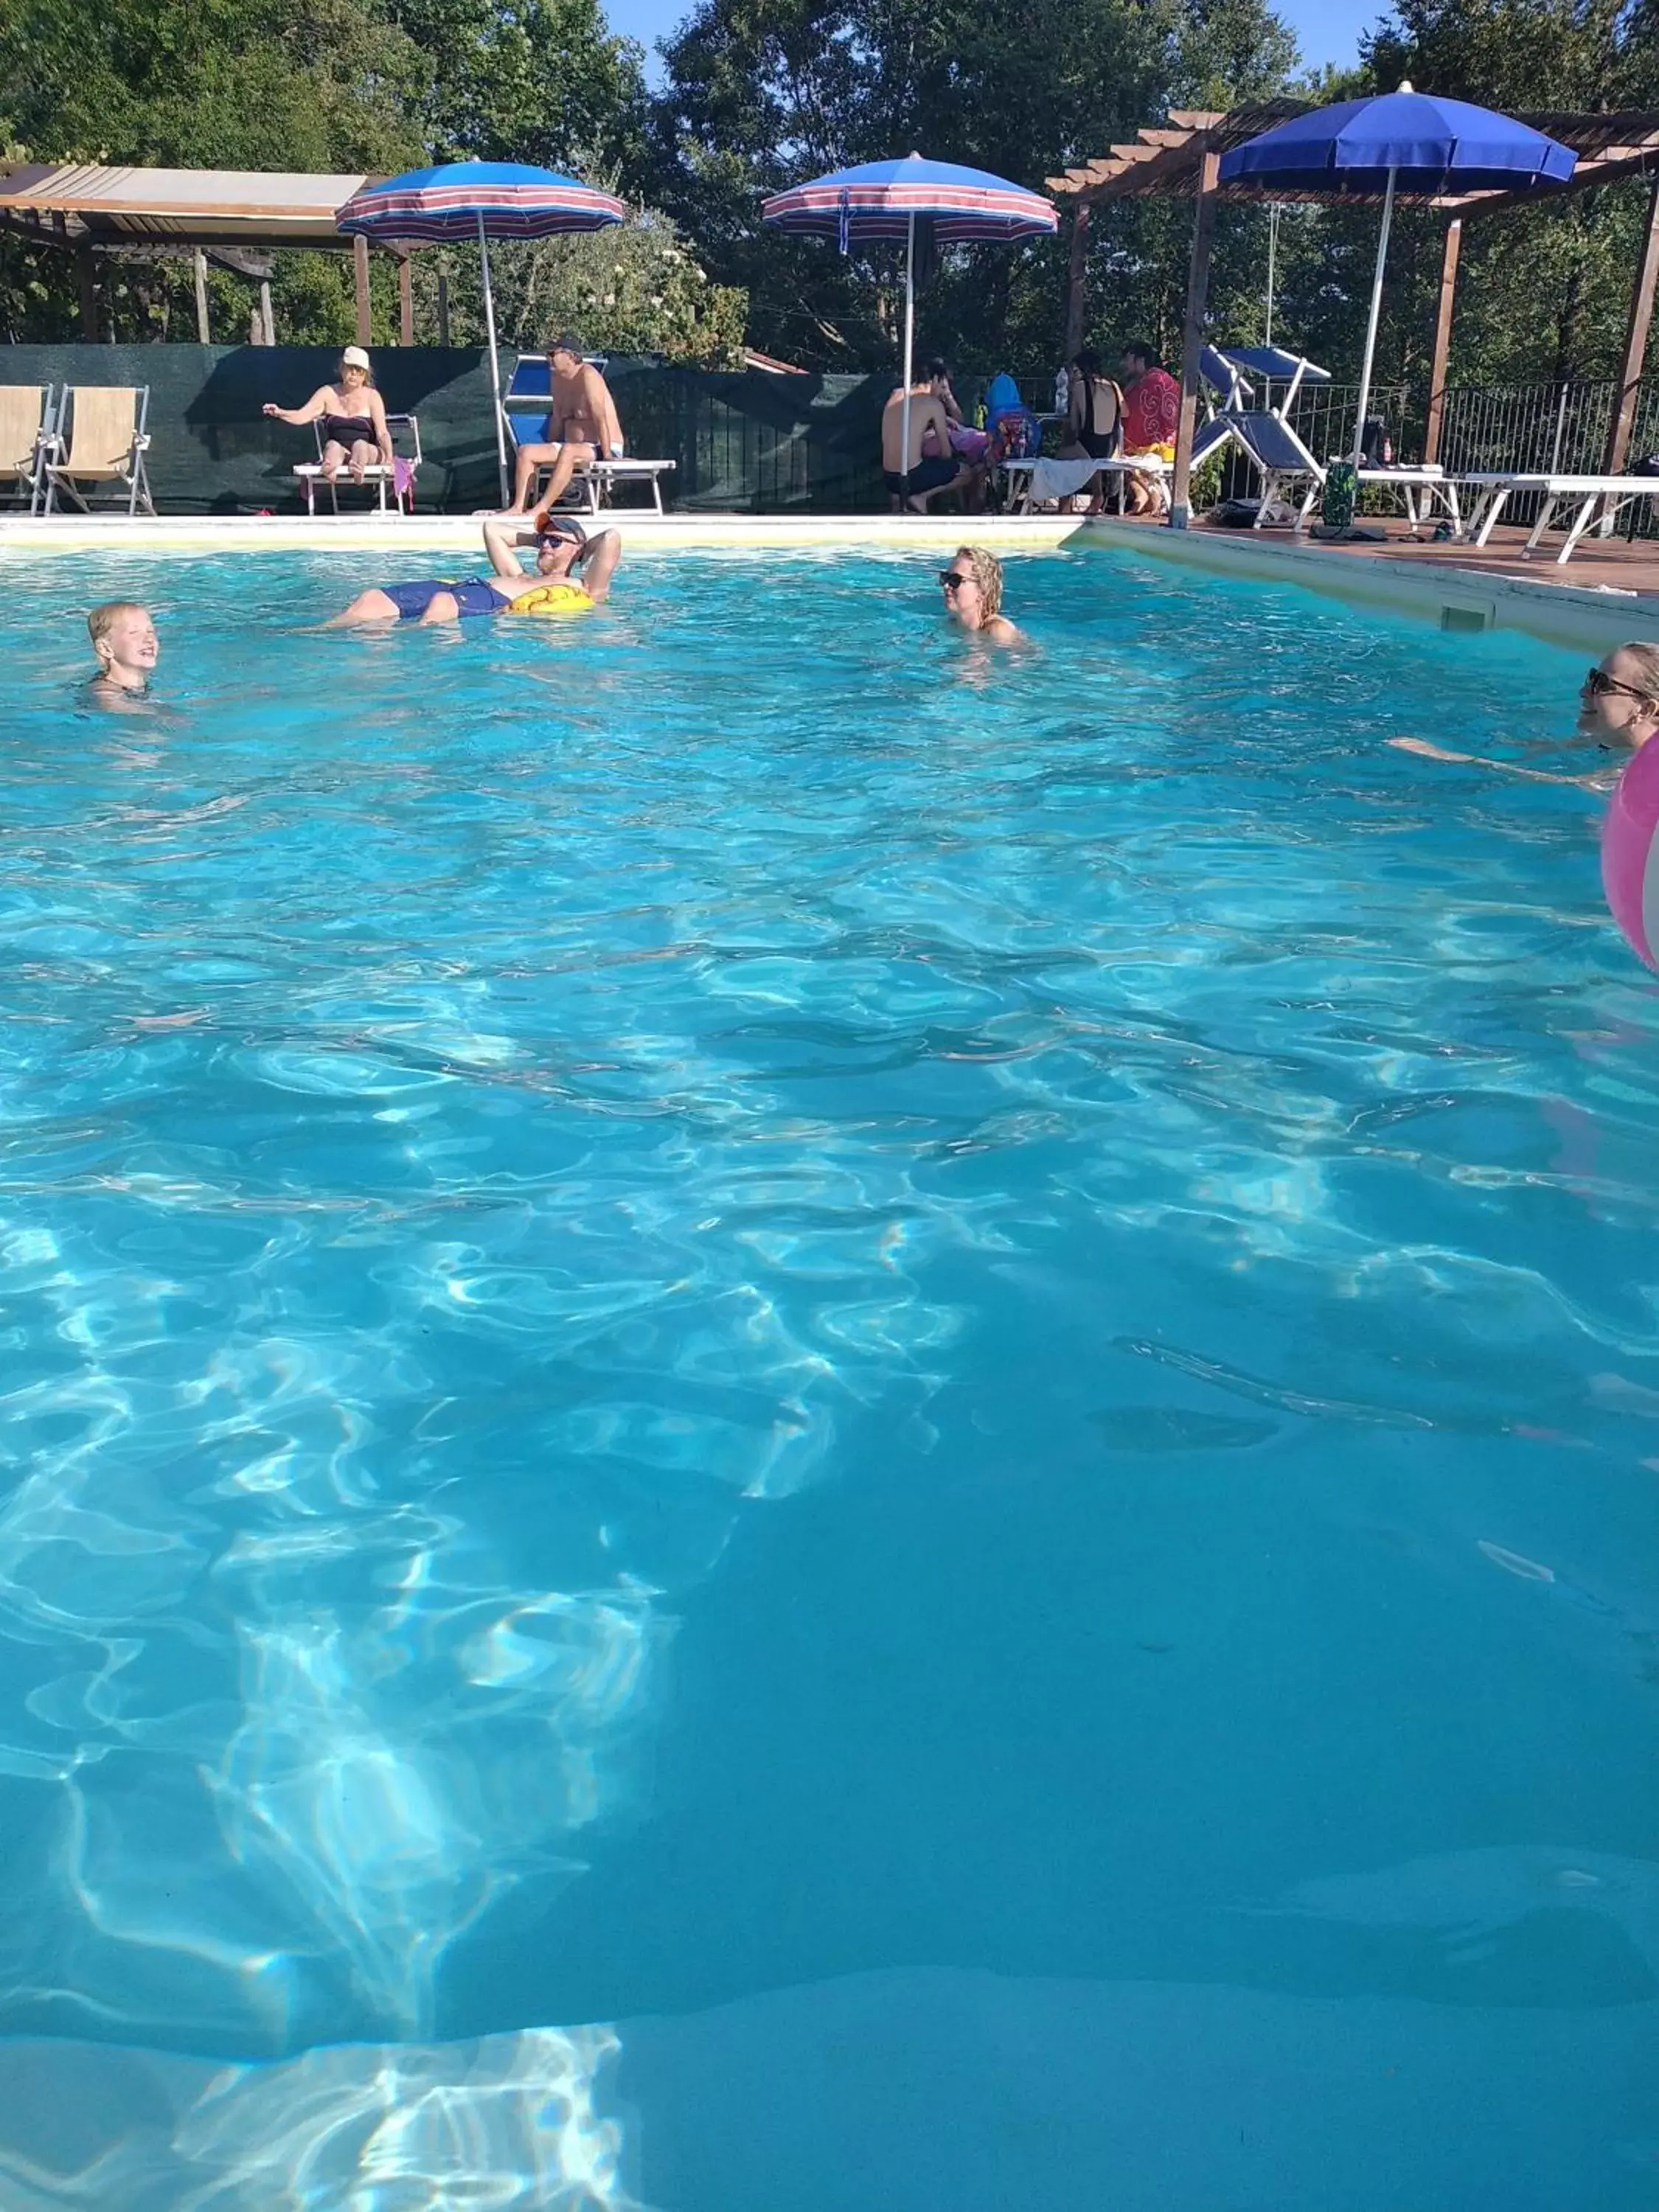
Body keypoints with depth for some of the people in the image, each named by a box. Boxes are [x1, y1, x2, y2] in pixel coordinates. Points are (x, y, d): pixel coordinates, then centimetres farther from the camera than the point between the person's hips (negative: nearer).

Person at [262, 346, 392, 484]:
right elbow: (302, 415, -1)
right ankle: (330, 471, -70)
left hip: (368, 453, -1)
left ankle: (357, 468, -73)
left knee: (360, 445, -36)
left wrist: (389, 459, -26)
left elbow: (382, 433, -6)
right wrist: (280, 413, -22)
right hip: (337, 453, 1)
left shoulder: (372, 396, 4)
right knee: (333, 445, -34)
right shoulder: (328, 393, 9)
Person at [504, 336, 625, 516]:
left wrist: (607, 454, -27)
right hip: (574, 446, 9)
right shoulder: (556, 378, 8)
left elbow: (600, 417, -23)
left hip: (601, 449, -8)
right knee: (526, 452, -6)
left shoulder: (588, 375, -16)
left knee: (568, 451, -38)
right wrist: (548, 454, 13)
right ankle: (518, 508, -16)